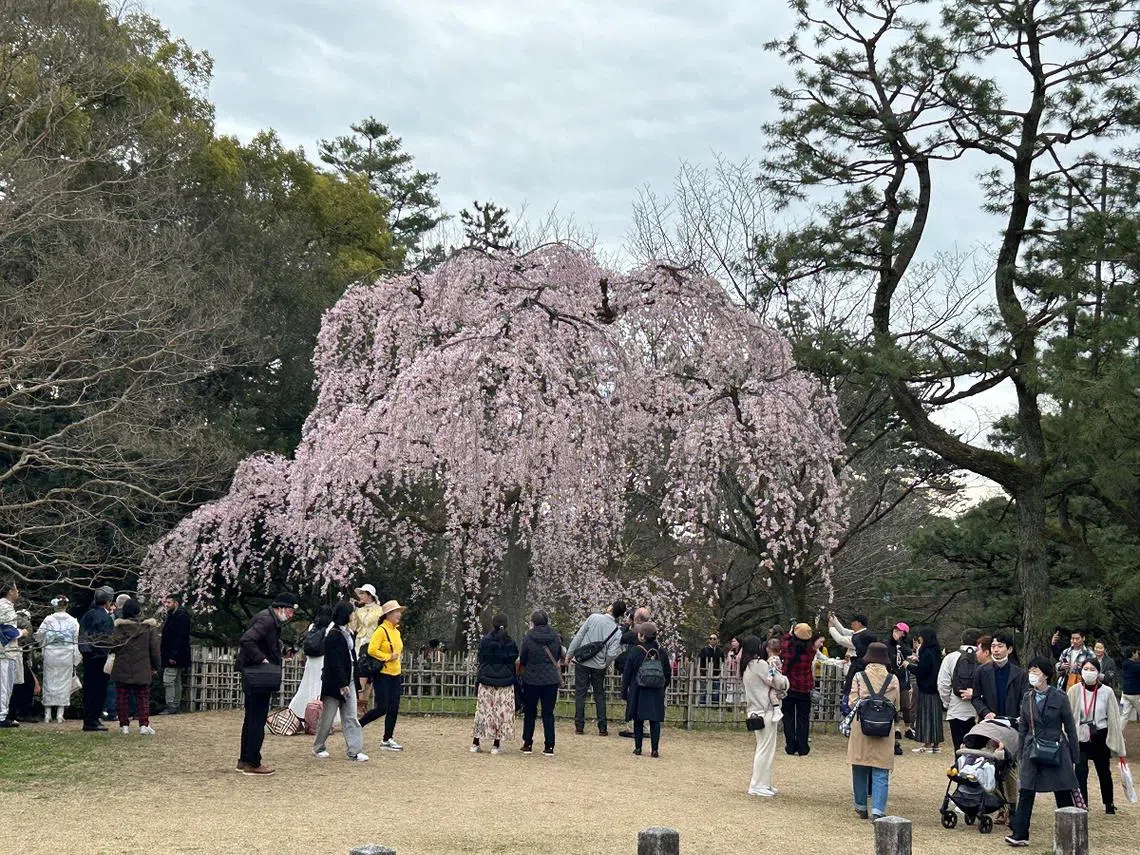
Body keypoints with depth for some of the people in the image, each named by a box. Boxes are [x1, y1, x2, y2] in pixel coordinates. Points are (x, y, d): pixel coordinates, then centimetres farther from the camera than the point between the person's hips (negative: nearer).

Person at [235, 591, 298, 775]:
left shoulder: (271, 621, 16)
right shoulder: (266, 620, -16)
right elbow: (246, 640, -29)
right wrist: (262, 660, -26)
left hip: (252, 679, 11)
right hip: (258, 678, -11)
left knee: (252, 719, 16)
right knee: (257, 720, -5)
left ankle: (244, 760, 23)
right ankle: (252, 763, 0)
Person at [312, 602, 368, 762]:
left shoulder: (347, 633, 10)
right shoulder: (333, 635, -17)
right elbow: (334, 662, -20)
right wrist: (342, 684, -21)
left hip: (348, 680, 9)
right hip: (334, 682, -8)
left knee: (351, 718, 4)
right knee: (327, 718, 4)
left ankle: (354, 750, 3)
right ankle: (318, 748, 19)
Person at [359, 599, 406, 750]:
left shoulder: (396, 631, 13)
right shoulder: (381, 630, -13)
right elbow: (372, 650, -21)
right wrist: (388, 657, -18)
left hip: (395, 675, 8)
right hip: (382, 675, -8)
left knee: (393, 709, 4)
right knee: (382, 708, -9)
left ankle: (387, 739, 10)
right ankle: (356, 726, 8)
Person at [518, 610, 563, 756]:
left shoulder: (528, 638, -11)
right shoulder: (555, 637, -2)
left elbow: (522, 660, -5)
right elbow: (559, 657, 8)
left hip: (532, 679, -2)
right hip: (552, 679, 2)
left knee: (529, 713, 12)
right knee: (548, 713, 7)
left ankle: (528, 745, 15)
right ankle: (549, 747, 4)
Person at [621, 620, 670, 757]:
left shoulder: (635, 651, -8)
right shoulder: (661, 652, 1)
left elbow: (627, 674, -4)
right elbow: (668, 673, 9)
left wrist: (624, 693, 3)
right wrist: (663, 688, 21)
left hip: (638, 692, -2)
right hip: (657, 694, 2)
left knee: (638, 721, 8)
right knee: (655, 720, 3)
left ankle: (638, 748, 9)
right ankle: (655, 749, 0)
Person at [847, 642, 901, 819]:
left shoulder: (859, 677, -3)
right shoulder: (893, 680, 0)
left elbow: (852, 703, -3)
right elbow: (897, 706, 6)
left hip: (861, 728, 0)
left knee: (860, 771, 13)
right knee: (881, 773, 2)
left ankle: (861, 808, 21)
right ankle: (878, 810, -9)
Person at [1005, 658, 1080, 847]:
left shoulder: (1059, 697, -5)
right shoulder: (1027, 698, 6)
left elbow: (1070, 727, 0)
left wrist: (1075, 755, 1)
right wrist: (1020, 755, 10)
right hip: (1032, 751, 3)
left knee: (1063, 796, 5)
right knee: (1025, 794, -3)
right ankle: (1019, 834, -3)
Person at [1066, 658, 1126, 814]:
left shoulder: (1106, 692, -9)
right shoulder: (1074, 691, -8)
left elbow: (1114, 718, -3)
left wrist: (1120, 747, 0)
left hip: (1100, 739, 0)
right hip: (1080, 738, 0)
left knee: (1104, 772, 15)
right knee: (1080, 773, -10)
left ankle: (1109, 804, 35)